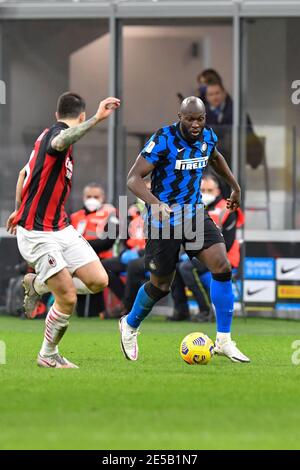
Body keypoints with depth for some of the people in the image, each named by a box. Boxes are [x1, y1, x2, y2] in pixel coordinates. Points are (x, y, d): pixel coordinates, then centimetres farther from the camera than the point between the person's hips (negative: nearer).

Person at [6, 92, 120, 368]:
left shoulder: (49, 134, 13)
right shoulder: (55, 135, -16)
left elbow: (24, 172, 27)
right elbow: (61, 141, -44)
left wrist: (19, 210, 39)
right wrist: (97, 119, -56)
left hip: (61, 228, 9)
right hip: (37, 234, -9)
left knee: (98, 281, -3)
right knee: (68, 299, -11)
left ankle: (37, 284, 19)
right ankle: (48, 355, 10)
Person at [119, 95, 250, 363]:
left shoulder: (208, 137, -1)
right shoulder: (164, 139, -20)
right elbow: (133, 178, -23)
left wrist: (235, 187, 29)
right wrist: (155, 203, -40)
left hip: (195, 213, 5)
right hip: (164, 219, -5)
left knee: (222, 267, -14)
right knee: (161, 286, 5)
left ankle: (224, 341, -5)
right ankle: (130, 326, 35)